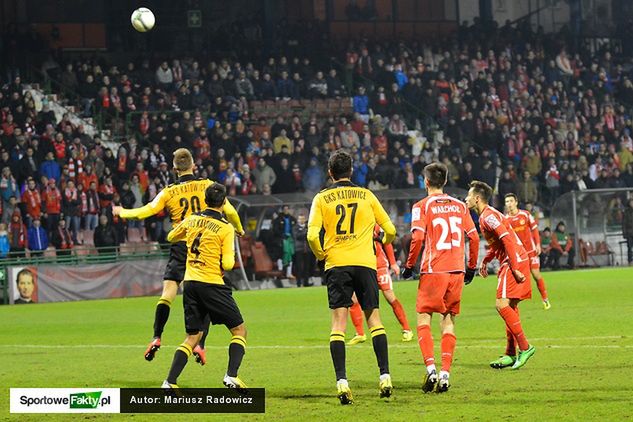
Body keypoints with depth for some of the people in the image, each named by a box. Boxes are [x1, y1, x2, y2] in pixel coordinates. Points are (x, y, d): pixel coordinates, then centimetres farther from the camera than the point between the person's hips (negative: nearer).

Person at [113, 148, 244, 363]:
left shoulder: (169, 192, 2)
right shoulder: (208, 186, 3)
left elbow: (145, 211, 1)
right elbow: (229, 211, 2)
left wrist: (122, 212, 19)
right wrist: (239, 229, 22)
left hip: (180, 246, 0)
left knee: (167, 293, -1)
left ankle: (156, 338, -12)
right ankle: (200, 344, -4)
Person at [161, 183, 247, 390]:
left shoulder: (191, 220, 6)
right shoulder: (226, 228, -8)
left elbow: (171, 237, 25)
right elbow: (227, 264, -12)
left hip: (190, 283, 6)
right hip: (212, 285, -5)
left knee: (193, 337, 12)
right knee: (239, 330, 7)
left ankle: (170, 382, 1)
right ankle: (231, 376, -8)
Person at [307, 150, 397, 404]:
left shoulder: (321, 199, 4)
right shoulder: (366, 195, 9)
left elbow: (312, 235, -8)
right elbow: (390, 230, 13)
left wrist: (320, 255, 10)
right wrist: (383, 244, 34)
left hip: (336, 265, -1)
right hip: (365, 263, 1)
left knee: (338, 323, -3)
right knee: (373, 318, 9)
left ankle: (341, 381, -15)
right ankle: (385, 376, 1)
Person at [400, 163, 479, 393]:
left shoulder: (422, 206, -2)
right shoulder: (459, 206, 11)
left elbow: (418, 237, -13)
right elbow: (474, 237, 8)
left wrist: (409, 265, -2)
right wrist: (472, 267, 17)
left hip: (433, 270, -4)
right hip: (456, 271, 4)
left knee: (423, 319, 3)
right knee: (448, 321, 10)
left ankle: (430, 368, -14)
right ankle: (445, 373, 2)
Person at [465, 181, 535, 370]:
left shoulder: (489, 216, -14)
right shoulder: (485, 216, 17)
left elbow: (507, 240, -22)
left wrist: (514, 268, -24)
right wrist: (485, 260, 21)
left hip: (514, 262, -10)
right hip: (510, 263, 10)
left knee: (502, 304, -16)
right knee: (510, 307, 10)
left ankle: (524, 347, -14)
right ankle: (511, 354, 13)